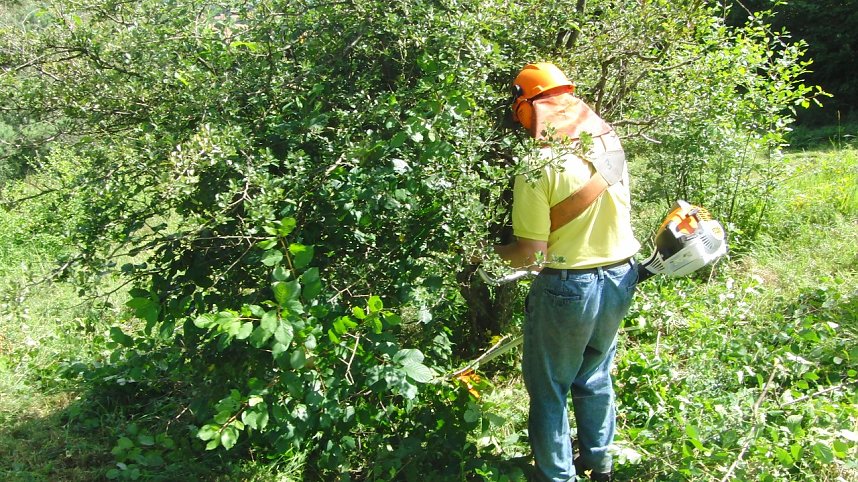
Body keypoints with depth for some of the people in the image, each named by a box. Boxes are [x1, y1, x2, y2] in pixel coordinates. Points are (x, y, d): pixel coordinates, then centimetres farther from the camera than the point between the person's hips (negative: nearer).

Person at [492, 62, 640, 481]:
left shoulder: (539, 164, -21)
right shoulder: (608, 140, -2)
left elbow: (530, 251, -21)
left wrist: (488, 253, -4)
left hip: (568, 286, -7)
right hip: (621, 276, 7)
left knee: (549, 388, 13)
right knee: (595, 375, 26)